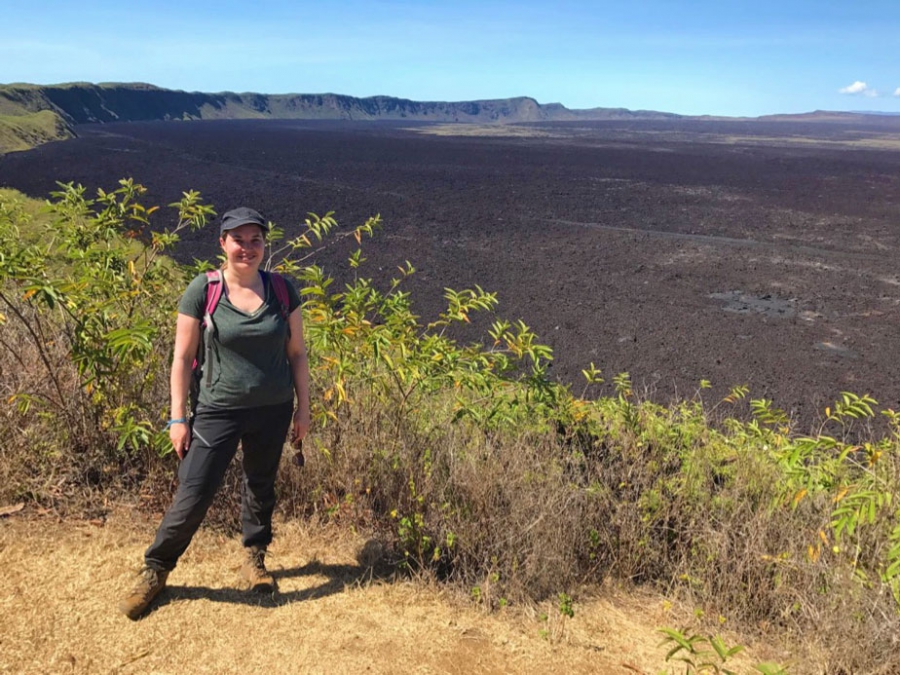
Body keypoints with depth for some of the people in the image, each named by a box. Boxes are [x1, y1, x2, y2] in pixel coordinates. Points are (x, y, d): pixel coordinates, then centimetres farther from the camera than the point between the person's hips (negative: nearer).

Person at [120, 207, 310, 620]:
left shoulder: (282, 291, -2)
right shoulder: (202, 291, -9)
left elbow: (297, 353, 4)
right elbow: (183, 357, -5)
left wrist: (303, 408, 3)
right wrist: (178, 417, -7)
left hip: (273, 411, 3)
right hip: (219, 410, -2)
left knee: (261, 486, 18)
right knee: (192, 496, -1)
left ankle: (254, 559, 40)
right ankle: (155, 570, 22)